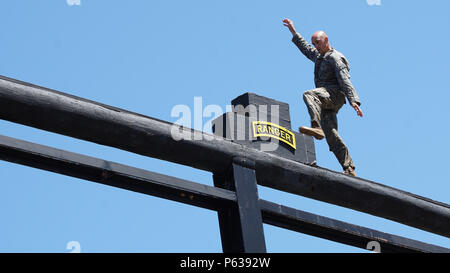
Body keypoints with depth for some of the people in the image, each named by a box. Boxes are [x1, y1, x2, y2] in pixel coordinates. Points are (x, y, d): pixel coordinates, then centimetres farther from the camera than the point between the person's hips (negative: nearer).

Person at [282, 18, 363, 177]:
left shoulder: (335, 58, -2)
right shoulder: (319, 56, 25)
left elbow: (345, 81, -15)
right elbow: (305, 48, 45)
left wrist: (354, 101, -26)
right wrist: (293, 31, 44)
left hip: (335, 94, -8)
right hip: (325, 101, 8)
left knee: (309, 95, -34)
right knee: (331, 135, -4)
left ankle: (316, 128, -59)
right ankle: (349, 169, -7)